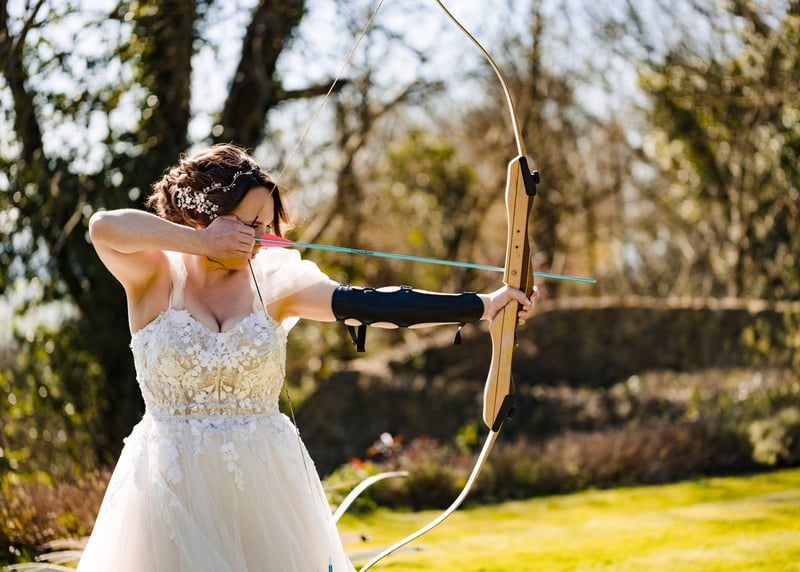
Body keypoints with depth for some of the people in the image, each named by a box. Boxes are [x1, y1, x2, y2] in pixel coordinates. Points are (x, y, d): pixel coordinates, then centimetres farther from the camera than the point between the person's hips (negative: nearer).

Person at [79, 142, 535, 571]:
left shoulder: (274, 281, 2)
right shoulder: (155, 277, -2)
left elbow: (369, 305, -7)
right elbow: (105, 228, -21)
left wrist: (483, 305, -15)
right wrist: (202, 242, -17)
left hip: (266, 481, 2)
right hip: (173, 485, -2)